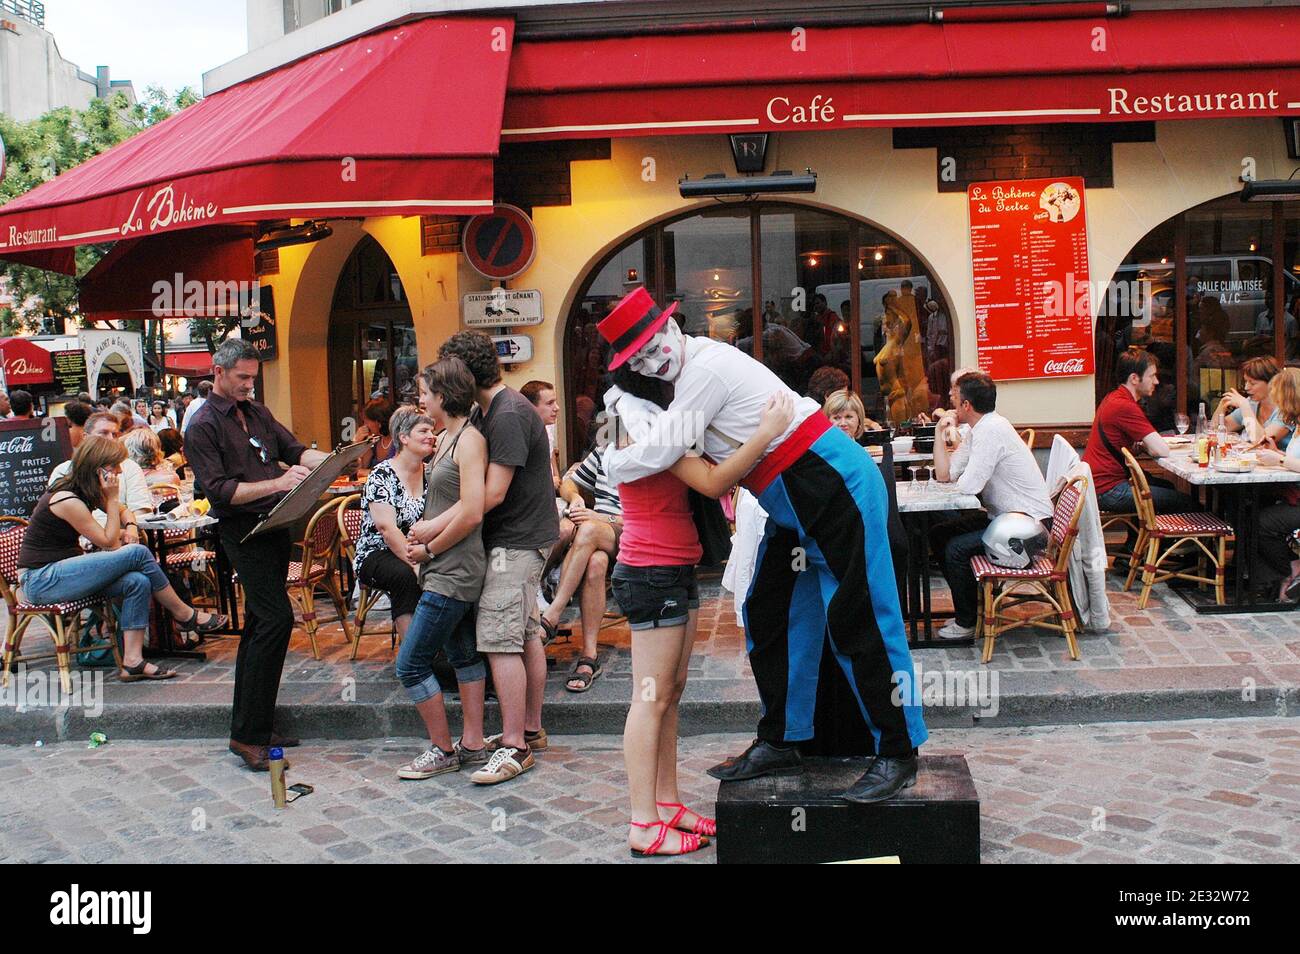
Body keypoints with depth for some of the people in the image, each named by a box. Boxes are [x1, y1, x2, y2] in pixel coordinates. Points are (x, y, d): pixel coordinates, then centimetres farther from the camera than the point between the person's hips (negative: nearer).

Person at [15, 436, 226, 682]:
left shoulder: (86, 490, 8)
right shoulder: (67, 500, -20)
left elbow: (123, 511, 24)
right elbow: (109, 543, -14)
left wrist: (129, 526, 1)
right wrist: (112, 498, -12)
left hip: (58, 572, 9)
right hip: (41, 581, -9)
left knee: (137, 582, -15)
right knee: (137, 554, -19)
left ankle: (133, 661, -19)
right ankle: (185, 616, -4)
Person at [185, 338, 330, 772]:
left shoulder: (256, 412, 17)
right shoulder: (203, 426, -7)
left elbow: (294, 449, 14)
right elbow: (219, 490, -15)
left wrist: (329, 460, -7)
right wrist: (276, 483, -24)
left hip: (275, 524, 8)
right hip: (242, 530, -8)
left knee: (260, 623, 12)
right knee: (276, 617, -17)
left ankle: (249, 727, 21)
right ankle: (247, 735, -12)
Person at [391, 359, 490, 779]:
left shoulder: (469, 439, -16)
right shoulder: (448, 437, 13)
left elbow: (471, 512, -23)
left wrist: (429, 549, -13)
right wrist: (423, 529, 3)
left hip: (453, 572, -10)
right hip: (449, 570, 10)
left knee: (410, 664, -4)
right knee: (463, 655, 15)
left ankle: (443, 749, 9)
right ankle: (473, 745, 24)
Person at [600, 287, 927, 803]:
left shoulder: (705, 367, -18)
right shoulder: (690, 370, 12)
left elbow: (660, 452, -18)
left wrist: (611, 462, 1)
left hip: (834, 484, -11)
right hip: (794, 504, 11)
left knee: (856, 620, -6)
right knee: (767, 614, 12)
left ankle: (897, 753, 5)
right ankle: (779, 742, 23)